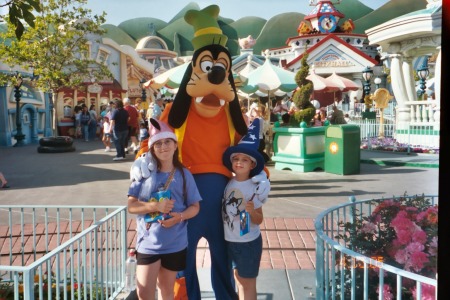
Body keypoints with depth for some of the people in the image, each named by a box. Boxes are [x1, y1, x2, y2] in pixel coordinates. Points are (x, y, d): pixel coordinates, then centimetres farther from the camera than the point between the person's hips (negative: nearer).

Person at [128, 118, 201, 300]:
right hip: (148, 242, -1)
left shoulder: (184, 174, -1)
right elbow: (131, 205, -5)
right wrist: (155, 206, -20)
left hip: (175, 244, 1)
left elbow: (195, 207, 2)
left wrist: (180, 216, -18)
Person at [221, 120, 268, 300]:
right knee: (238, 278, 20)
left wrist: (252, 211, -30)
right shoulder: (228, 183, -3)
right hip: (230, 241, 5)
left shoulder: (254, 188, -15)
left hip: (249, 242, -5)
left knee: (247, 281, 6)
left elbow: (259, 220, -12)